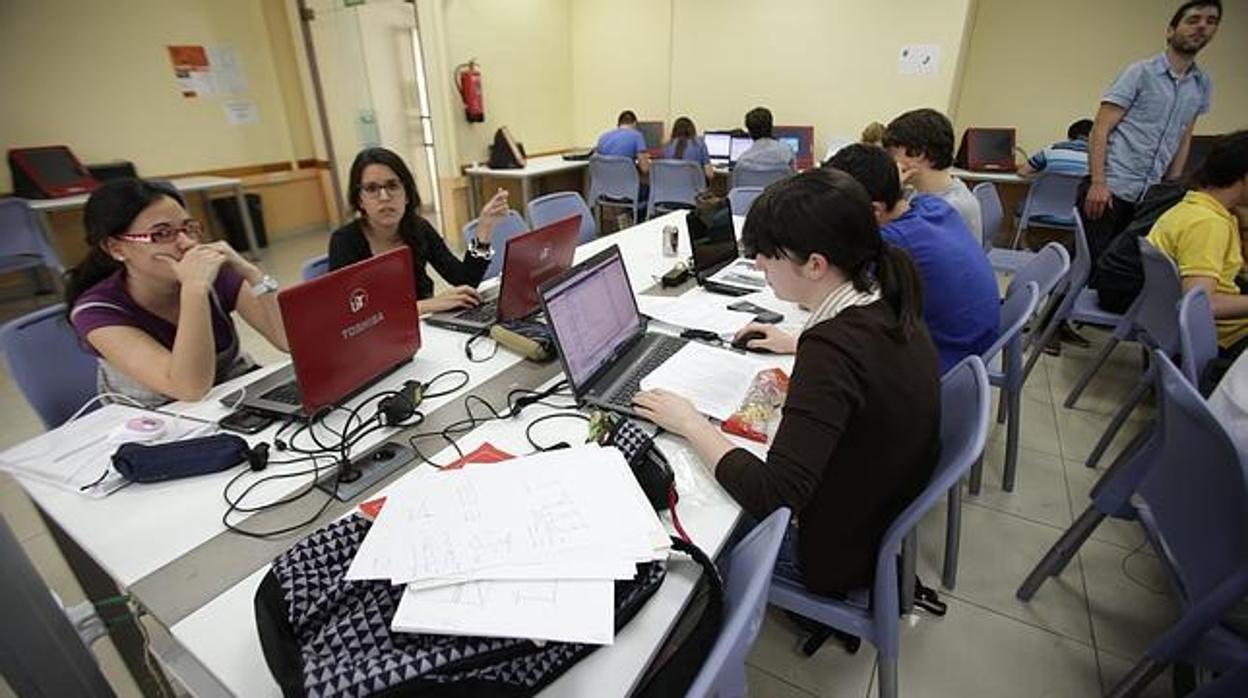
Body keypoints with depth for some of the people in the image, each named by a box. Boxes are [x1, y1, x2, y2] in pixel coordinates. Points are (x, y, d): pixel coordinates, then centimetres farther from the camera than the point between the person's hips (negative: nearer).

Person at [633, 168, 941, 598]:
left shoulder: (832, 347, -34)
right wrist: (799, 345, 14)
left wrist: (691, 425, -27)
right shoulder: (886, 306, -7)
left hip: (840, 550, -8)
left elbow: (772, 498, -37)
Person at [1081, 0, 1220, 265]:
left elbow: (1184, 140, 21)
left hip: (1149, 195, 6)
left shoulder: (1203, 85, 15)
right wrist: (1097, 183, -18)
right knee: (1090, 261, -7)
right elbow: (1100, 129, -9)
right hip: (1110, 188, -6)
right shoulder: (1141, 72, -2)